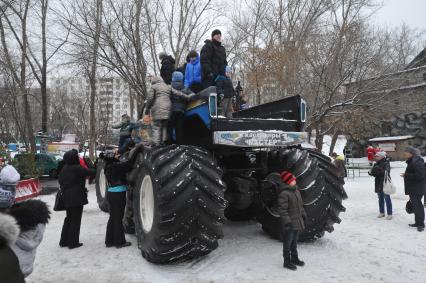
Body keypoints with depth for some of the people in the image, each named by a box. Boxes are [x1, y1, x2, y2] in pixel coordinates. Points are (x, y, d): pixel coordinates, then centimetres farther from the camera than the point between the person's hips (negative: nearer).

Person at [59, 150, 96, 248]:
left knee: (68, 218, 20)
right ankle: (73, 242, 10)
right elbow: (92, 173, -17)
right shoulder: (77, 168, -17)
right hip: (77, 198, -8)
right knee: (76, 220, 3)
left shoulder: (64, 169, 7)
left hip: (66, 198, 8)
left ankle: (64, 241, 26)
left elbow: (60, 181, 16)